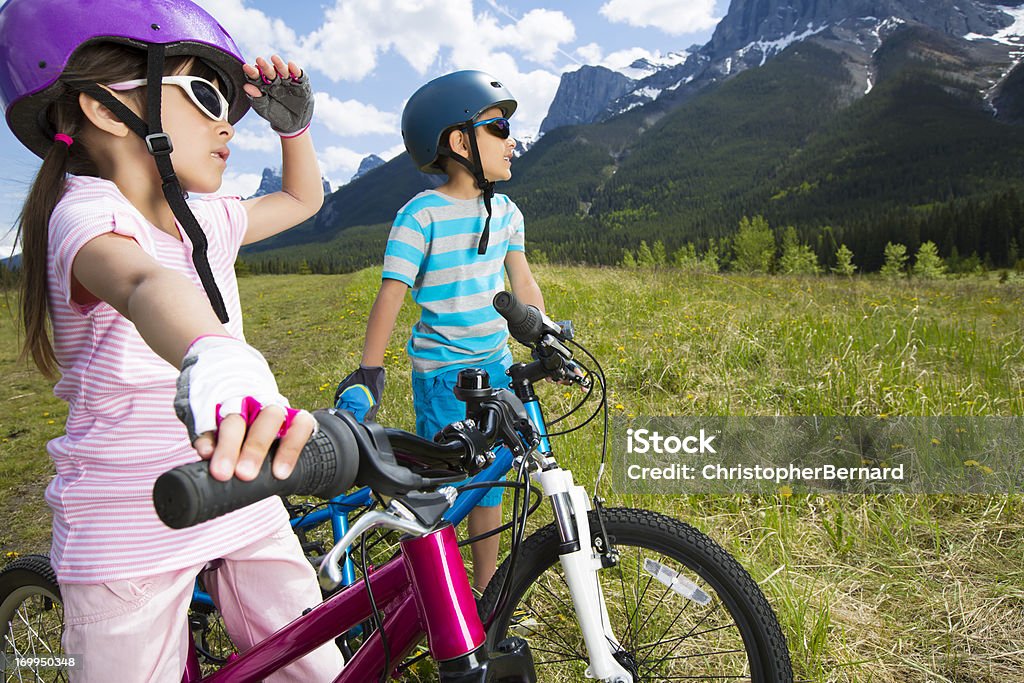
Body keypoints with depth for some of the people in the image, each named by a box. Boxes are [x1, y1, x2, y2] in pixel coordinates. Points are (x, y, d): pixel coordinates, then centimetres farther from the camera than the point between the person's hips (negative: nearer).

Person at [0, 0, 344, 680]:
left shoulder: (207, 220, 5)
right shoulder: (90, 214, -18)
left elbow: (303, 198, 25)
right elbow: (146, 285, -43)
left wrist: (292, 117, 9)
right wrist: (215, 361, -64)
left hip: (244, 507, 7)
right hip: (130, 538, -6)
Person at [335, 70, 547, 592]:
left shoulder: (505, 212, 5)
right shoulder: (421, 215, -14)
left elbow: (523, 284, 9)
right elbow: (390, 296, -16)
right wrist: (368, 372, -19)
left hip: (495, 365, 6)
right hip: (441, 372, -6)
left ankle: (487, 593, 29)